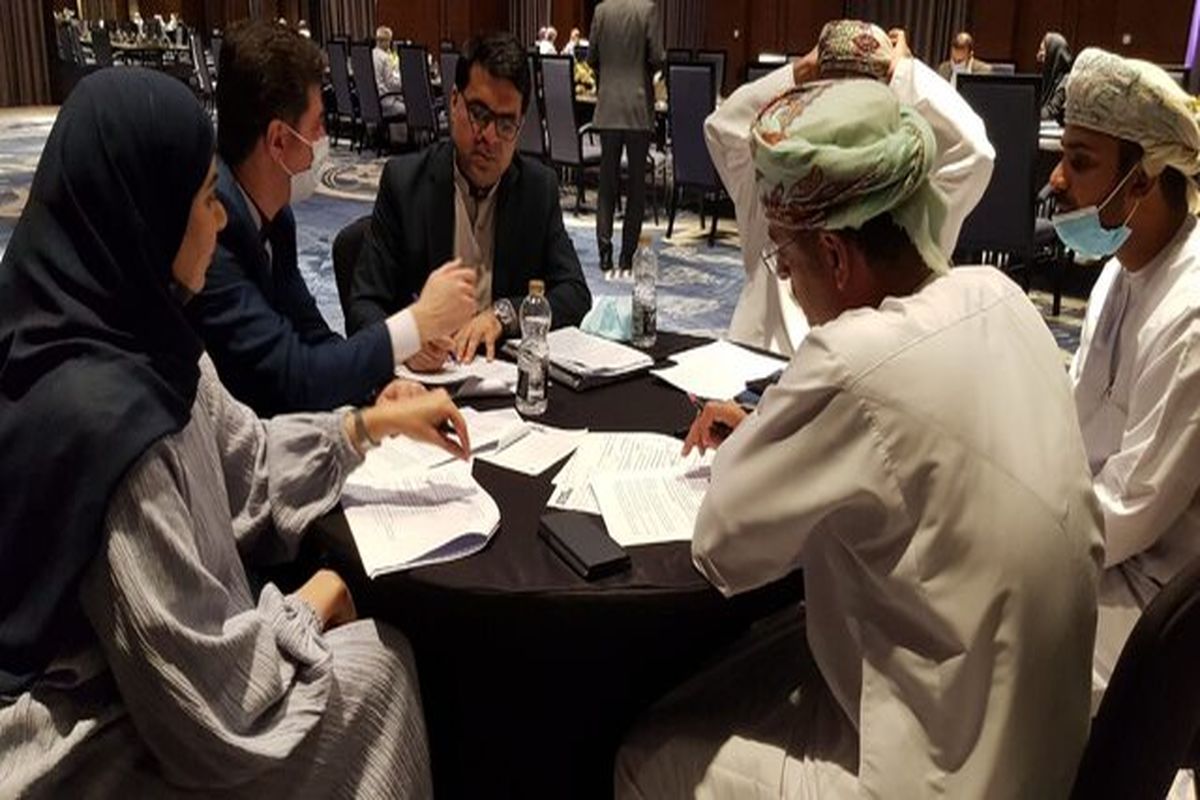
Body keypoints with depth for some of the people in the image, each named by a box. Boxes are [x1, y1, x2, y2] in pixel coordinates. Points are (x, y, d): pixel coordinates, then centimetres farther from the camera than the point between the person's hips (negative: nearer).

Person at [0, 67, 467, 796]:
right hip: (89, 736, -8)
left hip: (134, 667, 8)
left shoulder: (129, 336, -5)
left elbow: (246, 459, 10)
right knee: (375, 663, 1)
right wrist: (312, 603, -11)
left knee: (366, 646, 13)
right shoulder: (104, 413, -34)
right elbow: (203, 692, -28)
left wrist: (373, 423, 5)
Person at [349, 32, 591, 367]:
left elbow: (576, 295, 2)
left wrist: (503, 314, -15)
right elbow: (365, 306, -6)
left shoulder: (540, 187, 3)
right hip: (423, 370, -3)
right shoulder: (403, 181, -4)